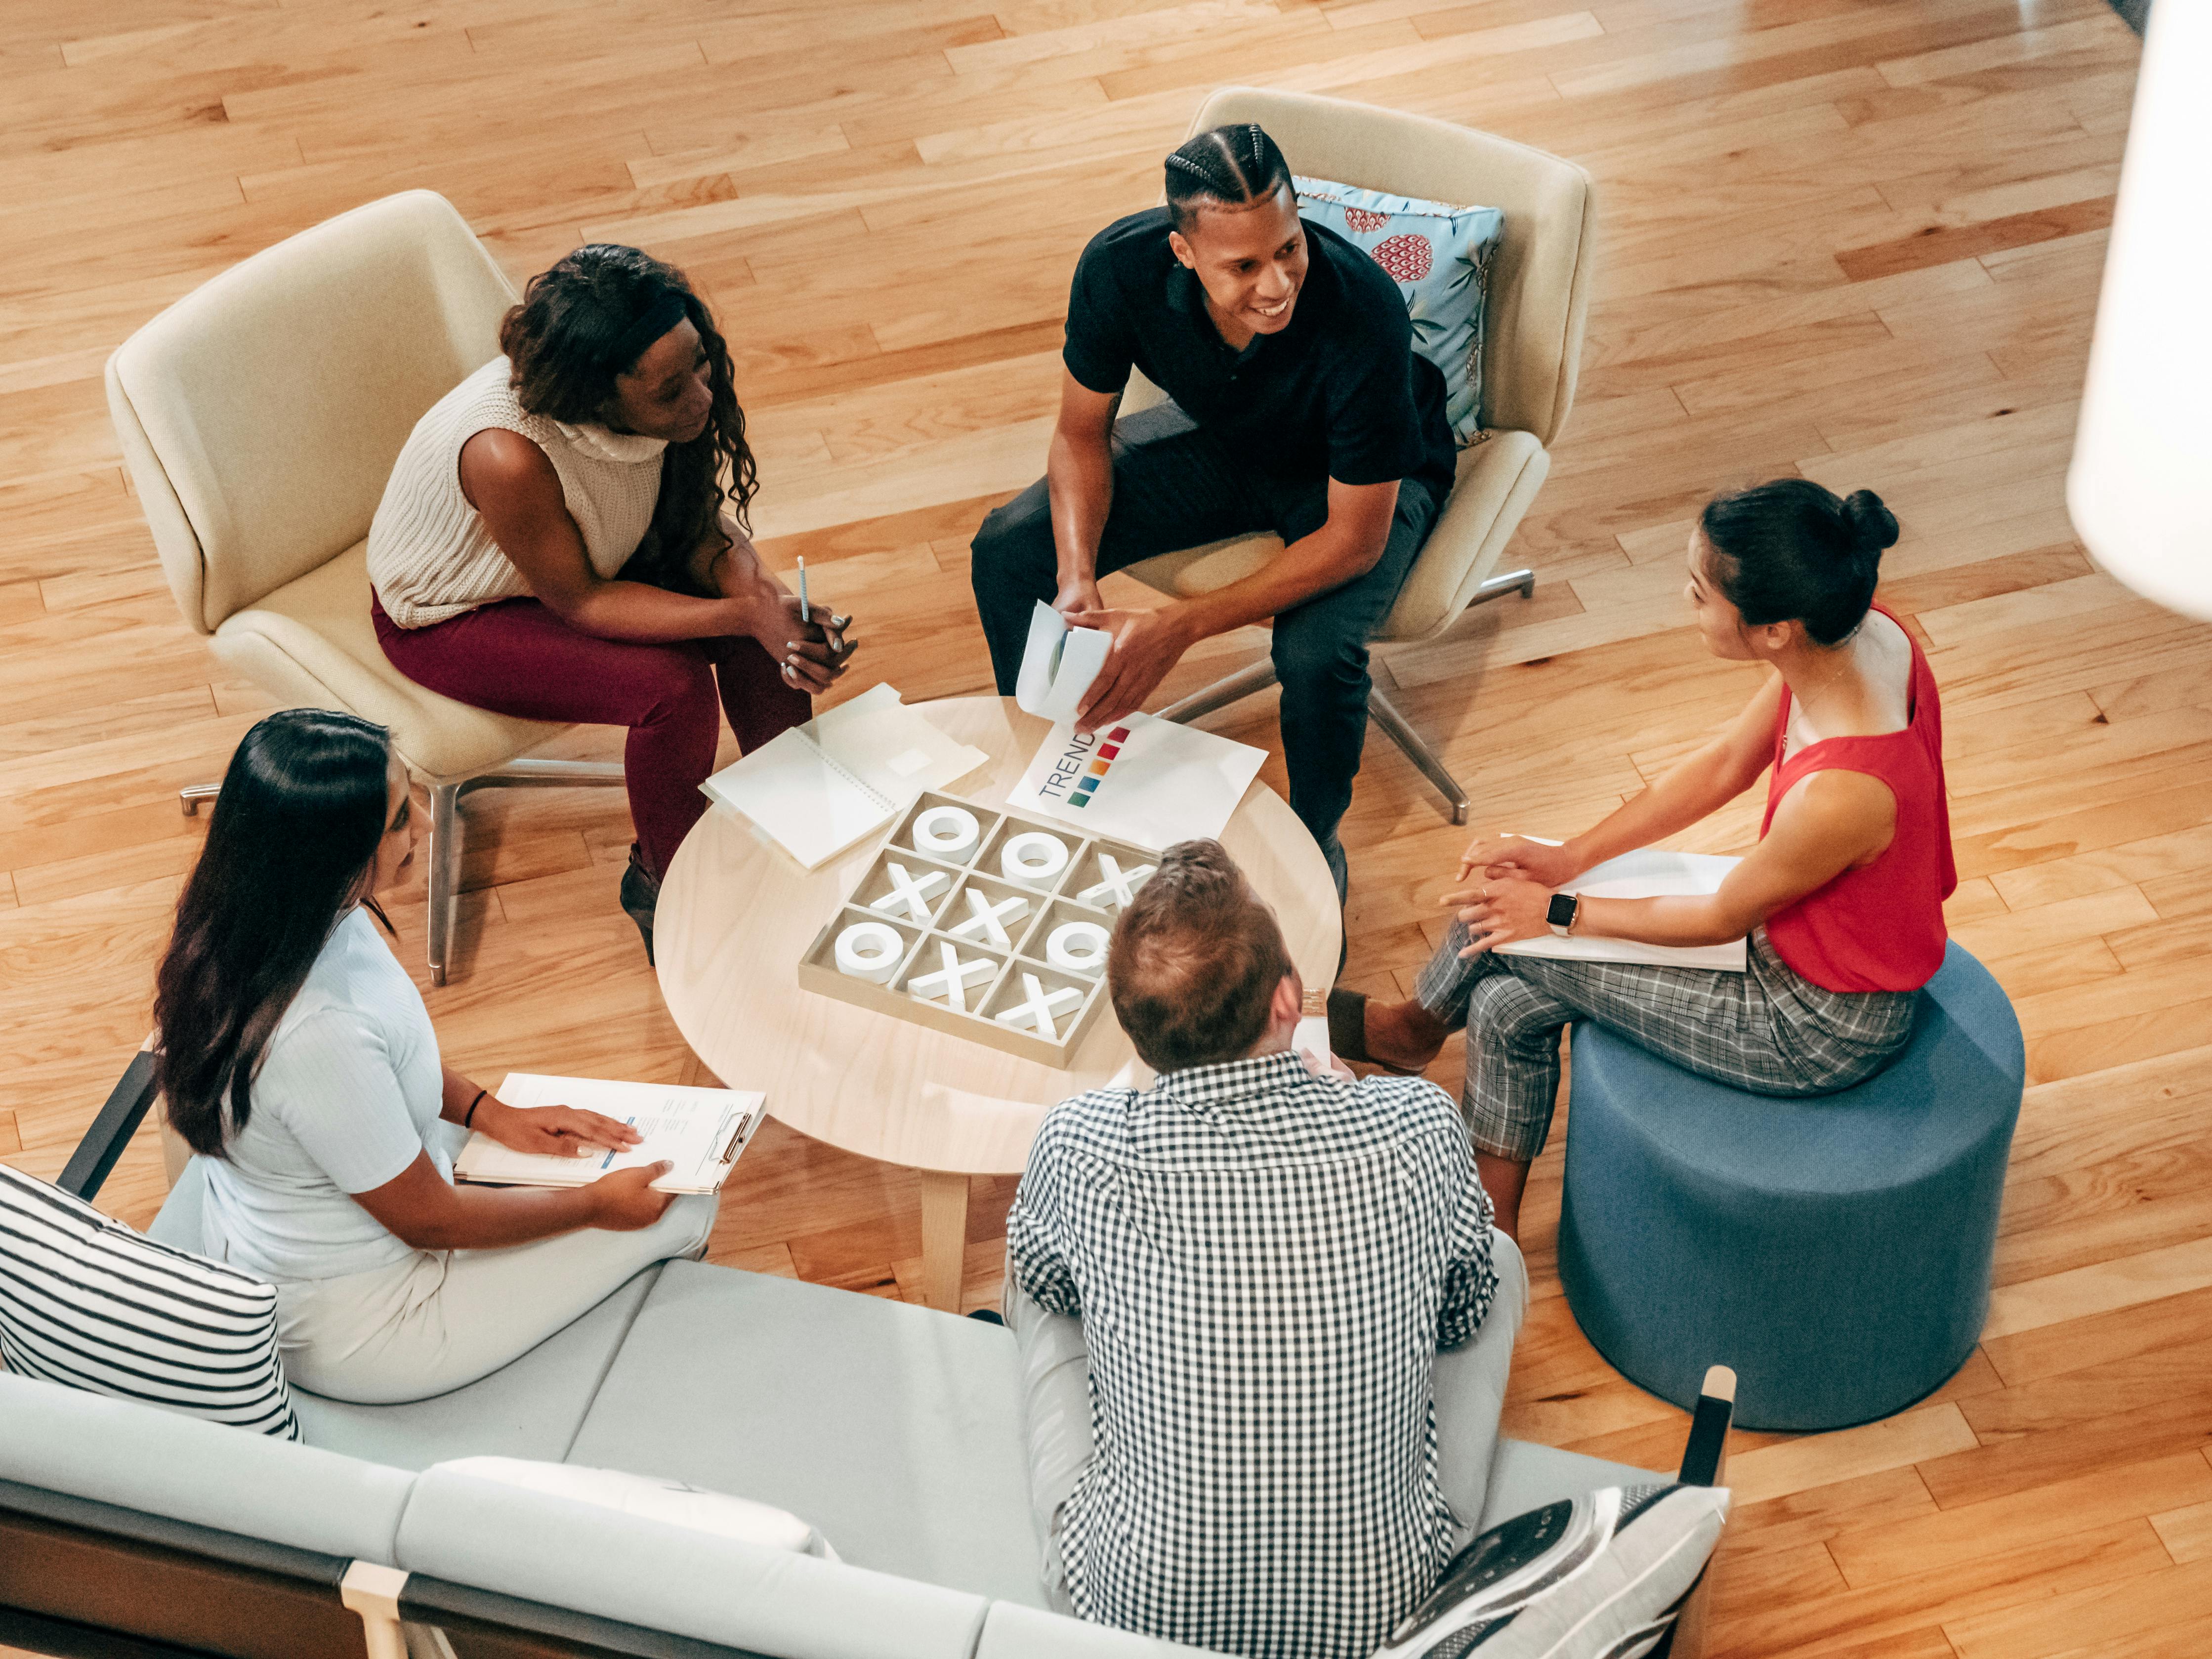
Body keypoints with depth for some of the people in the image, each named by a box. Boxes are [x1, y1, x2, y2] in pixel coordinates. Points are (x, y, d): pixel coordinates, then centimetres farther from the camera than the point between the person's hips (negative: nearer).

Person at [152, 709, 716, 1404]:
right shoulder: (317, 1034, -41)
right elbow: (428, 1218, -24)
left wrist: (492, 1113, 1)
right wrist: (595, 1205, -10)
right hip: (346, 1332, -8)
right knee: (681, 1208, 6)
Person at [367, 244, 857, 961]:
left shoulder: (677, 390, -24)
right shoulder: (508, 455, -42)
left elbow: (703, 520, -9)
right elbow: (580, 602, -28)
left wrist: (767, 599, -29)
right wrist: (743, 615, -35)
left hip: (582, 552, 6)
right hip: (450, 619, -6)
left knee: (772, 620, -11)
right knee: (673, 688, -24)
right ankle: (662, 884, 3)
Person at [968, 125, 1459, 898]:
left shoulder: (1362, 312, -40)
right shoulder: (1120, 267, -29)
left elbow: (1355, 541, -30)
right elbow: (1082, 433, -10)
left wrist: (1180, 628, -35)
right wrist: (1077, 581, -27)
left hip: (1368, 478, -4)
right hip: (1221, 440, 4)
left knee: (1316, 652, -33)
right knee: (1007, 552, -10)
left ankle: (1317, 848, 0)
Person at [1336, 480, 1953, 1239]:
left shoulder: (1840, 792, -40)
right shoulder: (1861, 633, -17)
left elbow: (1722, 918, -20)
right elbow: (1723, 765, -1)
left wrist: (1559, 912, -6)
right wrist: (1566, 860, -1)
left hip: (1822, 1028, -7)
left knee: (1510, 940, 1)